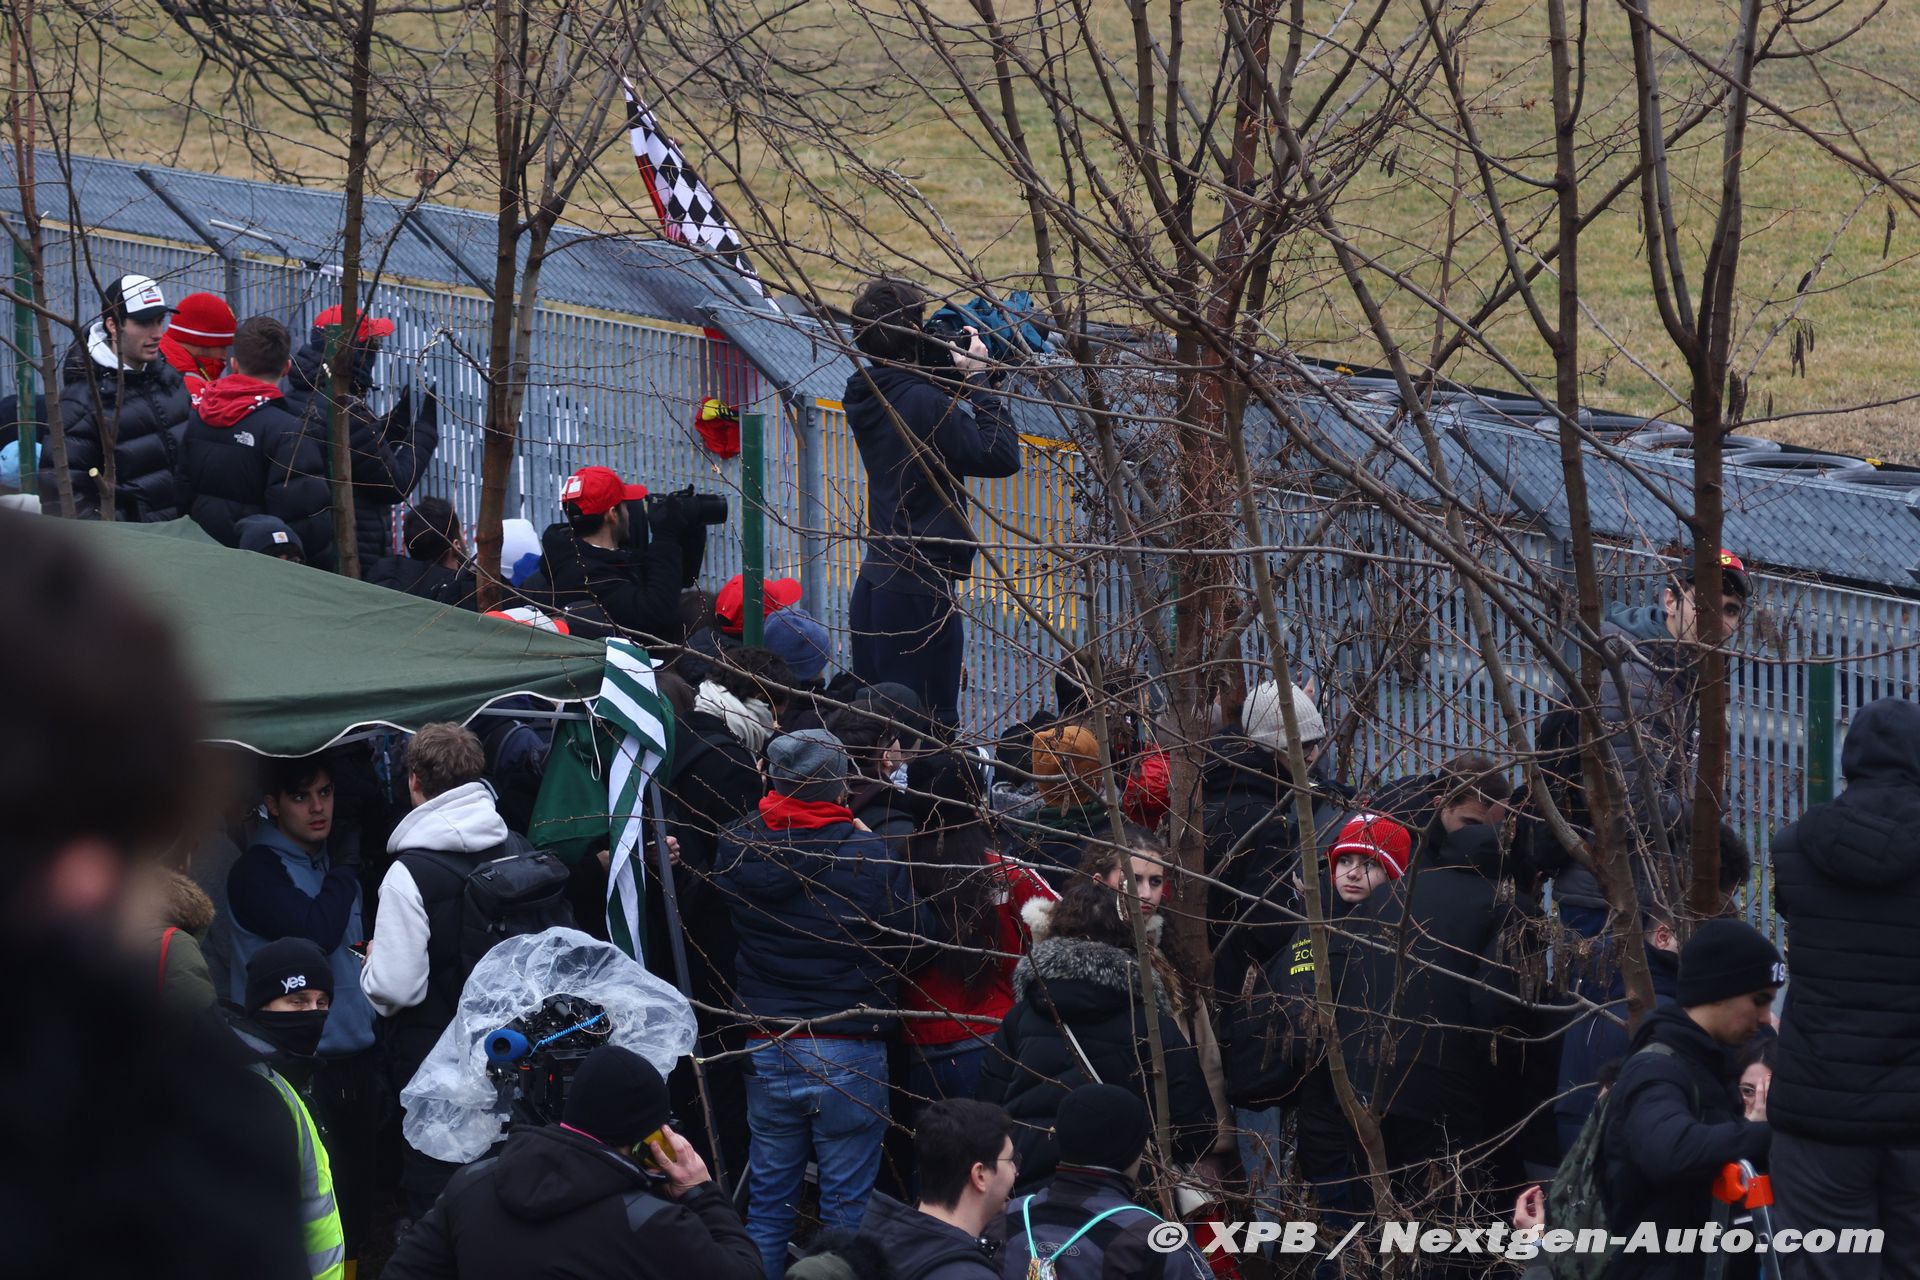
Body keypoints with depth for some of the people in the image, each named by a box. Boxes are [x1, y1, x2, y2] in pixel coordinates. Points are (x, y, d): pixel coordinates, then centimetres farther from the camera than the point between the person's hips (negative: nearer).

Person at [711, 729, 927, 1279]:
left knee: (768, 1200, 13)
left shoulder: (736, 847, -6)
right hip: (851, 1050, -3)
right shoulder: (871, 856, -15)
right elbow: (905, 947, -6)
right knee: (846, 1204, 4)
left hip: (766, 1048, 3)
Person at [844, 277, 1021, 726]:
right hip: (920, 588, -9)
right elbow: (1001, 455, -19)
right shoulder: (921, 402, -19)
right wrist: (977, 378, -11)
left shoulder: (865, 394, 7)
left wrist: (955, 375, 10)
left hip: (875, 583, 9)